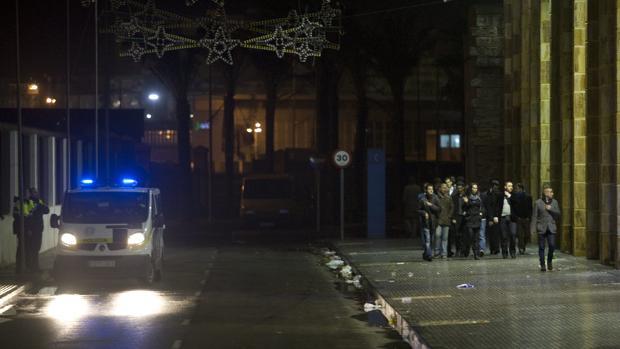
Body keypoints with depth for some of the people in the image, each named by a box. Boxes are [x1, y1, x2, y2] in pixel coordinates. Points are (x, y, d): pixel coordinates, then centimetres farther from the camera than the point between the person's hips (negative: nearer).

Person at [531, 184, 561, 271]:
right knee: (541, 247, 1)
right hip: (541, 228, -2)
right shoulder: (538, 203, -1)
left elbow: (558, 214, 7)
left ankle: (549, 261, 17)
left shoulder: (554, 202, 10)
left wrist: (551, 209, -9)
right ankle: (542, 265, 10)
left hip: (551, 228, 2)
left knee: (552, 246, -7)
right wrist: (533, 228, -8)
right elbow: (534, 216, -2)